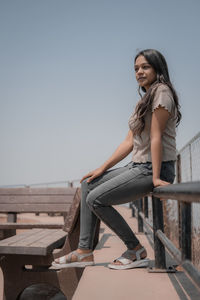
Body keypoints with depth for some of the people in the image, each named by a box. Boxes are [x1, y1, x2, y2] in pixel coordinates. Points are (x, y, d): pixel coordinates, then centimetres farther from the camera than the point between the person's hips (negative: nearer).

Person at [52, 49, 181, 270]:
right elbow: (129, 142, 14)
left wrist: (155, 177, -20)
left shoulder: (162, 92, -9)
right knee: (88, 185, 9)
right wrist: (102, 168, 10)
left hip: (154, 168, -10)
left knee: (96, 199, -15)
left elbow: (156, 137, -17)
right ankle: (84, 251, 7)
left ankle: (136, 250, -2)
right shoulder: (144, 100, 20)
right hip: (138, 166, 10)